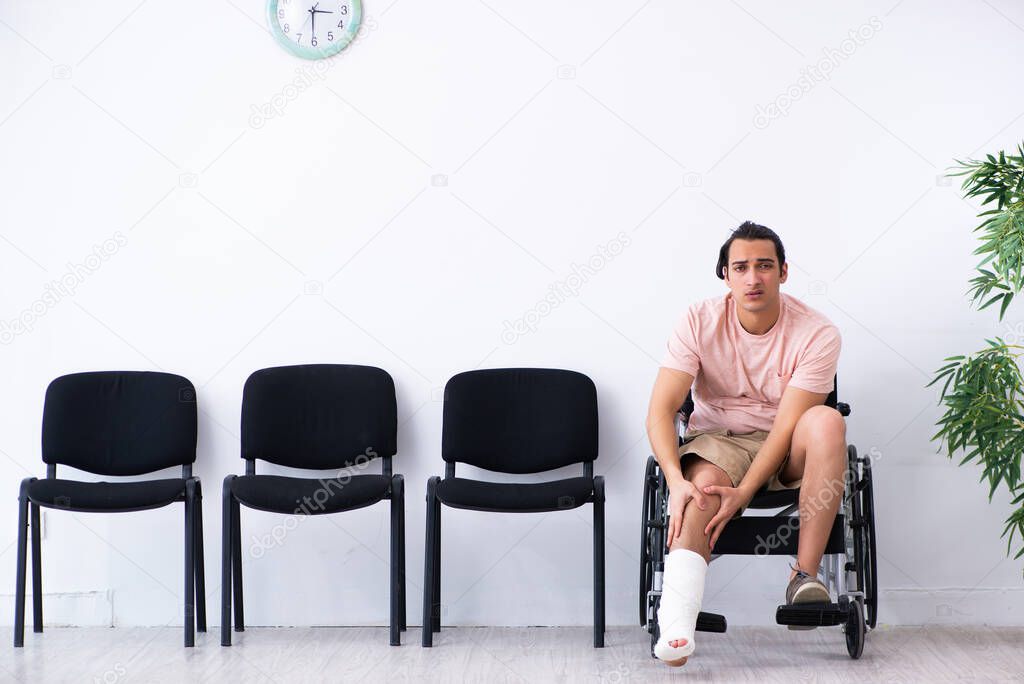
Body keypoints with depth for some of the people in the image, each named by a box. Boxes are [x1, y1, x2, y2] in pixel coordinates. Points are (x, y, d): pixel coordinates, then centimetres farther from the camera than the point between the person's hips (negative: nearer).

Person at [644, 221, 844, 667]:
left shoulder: (816, 334, -13)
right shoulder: (699, 322, -10)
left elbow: (786, 425, -18)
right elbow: (661, 410, -16)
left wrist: (744, 491, -31)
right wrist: (676, 481, -34)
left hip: (785, 450, 0)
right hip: (715, 439, 0)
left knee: (826, 421, -32)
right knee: (701, 484, -34)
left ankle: (805, 575, -31)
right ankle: (675, 628, -52)